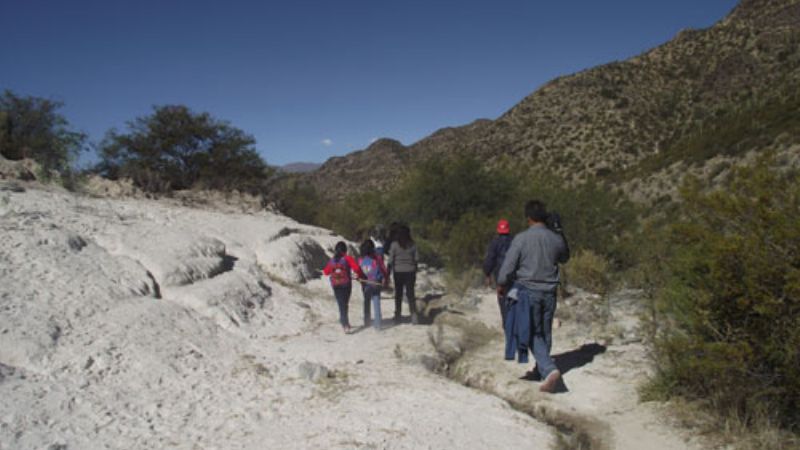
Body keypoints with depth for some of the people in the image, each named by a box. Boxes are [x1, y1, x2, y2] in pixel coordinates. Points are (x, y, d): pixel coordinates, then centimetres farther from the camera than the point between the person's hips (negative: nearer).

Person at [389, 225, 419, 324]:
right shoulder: (412, 244, -2)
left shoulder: (395, 244, -9)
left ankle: (397, 316, 16)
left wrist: (392, 269, 3)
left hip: (398, 271, -1)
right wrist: (415, 273, 11)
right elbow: (415, 259, 2)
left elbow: (391, 260, -8)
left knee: (398, 294, 11)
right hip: (410, 271, 1)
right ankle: (414, 315, 0)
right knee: (410, 294, 9)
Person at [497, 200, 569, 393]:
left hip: (528, 292, -4)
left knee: (534, 335, 3)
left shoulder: (521, 238, -14)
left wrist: (501, 285, 6)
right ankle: (542, 367, 32)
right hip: (549, 292, 4)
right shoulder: (556, 239, -3)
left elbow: (508, 266, -11)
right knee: (545, 333, 18)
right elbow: (564, 258, 18)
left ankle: (549, 369, -15)